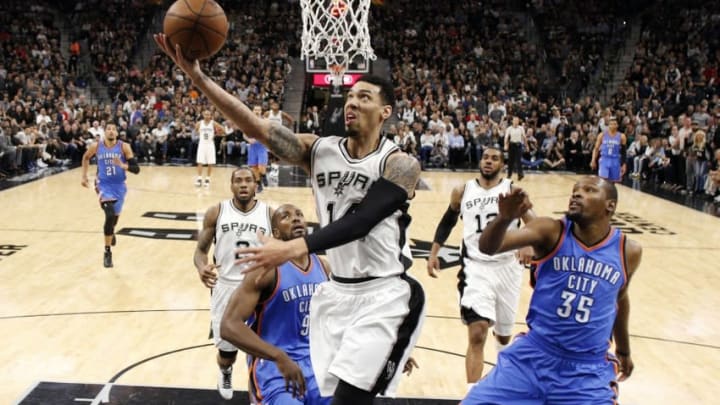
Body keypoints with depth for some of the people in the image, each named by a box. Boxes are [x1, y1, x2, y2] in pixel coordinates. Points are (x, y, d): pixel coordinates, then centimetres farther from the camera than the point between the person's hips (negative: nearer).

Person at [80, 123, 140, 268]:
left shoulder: (124, 147, -12)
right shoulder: (96, 146, -9)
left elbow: (136, 169, -14)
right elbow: (86, 157, 14)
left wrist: (123, 165, -32)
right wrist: (84, 176, 11)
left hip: (119, 186, 2)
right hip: (103, 185, -2)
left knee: (115, 216, 21)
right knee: (110, 215, -22)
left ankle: (110, 232, 60)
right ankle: (107, 252, -11)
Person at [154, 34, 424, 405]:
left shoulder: (400, 165, -12)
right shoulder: (319, 150, 0)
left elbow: (360, 222, -25)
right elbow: (255, 127, -11)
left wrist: (293, 249, -36)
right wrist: (197, 77, -22)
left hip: (384, 295, -5)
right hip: (336, 292, 5)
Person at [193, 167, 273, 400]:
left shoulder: (270, 214, -2)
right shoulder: (216, 213, -2)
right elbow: (201, 250, 2)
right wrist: (201, 267, -21)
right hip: (226, 287, 1)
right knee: (226, 351, 11)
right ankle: (225, 373, 49)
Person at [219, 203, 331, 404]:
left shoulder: (323, 267, 7)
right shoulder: (267, 269, -12)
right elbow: (229, 326, -20)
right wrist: (280, 357, -27)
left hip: (316, 361, 6)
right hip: (273, 366, -6)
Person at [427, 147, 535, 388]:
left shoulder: (513, 191, -1)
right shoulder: (462, 192, 5)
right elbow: (447, 223, 18)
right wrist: (433, 254, 9)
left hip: (507, 267, 1)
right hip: (475, 267, -1)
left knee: (504, 333, 18)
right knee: (477, 334, -16)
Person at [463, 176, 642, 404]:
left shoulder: (628, 251, -2)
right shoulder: (551, 231, -8)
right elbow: (488, 247, -23)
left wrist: (624, 351, 30)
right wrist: (505, 219, -44)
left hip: (588, 370, 1)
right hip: (533, 355, 0)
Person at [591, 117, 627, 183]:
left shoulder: (621, 136, 0)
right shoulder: (602, 135, -1)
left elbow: (624, 152, 3)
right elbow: (596, 149, 5)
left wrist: (624, 165, -2)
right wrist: (593, 161, -2)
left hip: (615, 161, 1)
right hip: (604, 160, -1)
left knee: (615, 181, 7)